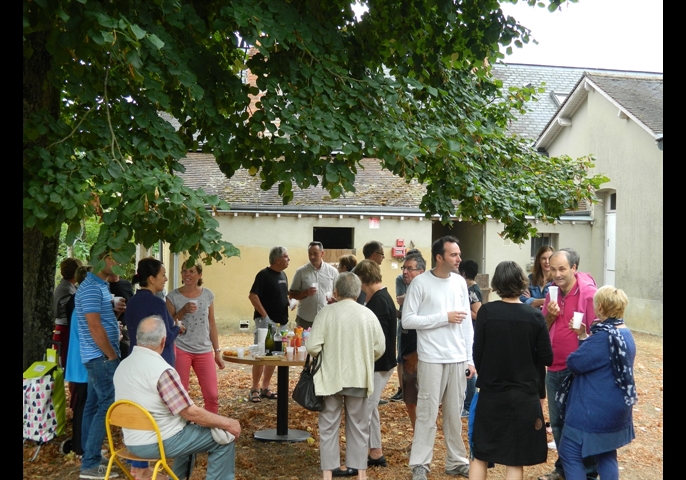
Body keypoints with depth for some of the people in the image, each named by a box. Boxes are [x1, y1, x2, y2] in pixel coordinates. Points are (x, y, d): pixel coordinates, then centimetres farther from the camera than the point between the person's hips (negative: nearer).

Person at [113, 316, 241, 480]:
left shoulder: (122, 366, 4)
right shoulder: (161, 370, -23)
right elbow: (190, 412, -21)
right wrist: (228, 423, -8)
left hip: (133, 441, 9)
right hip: (157, 442, -9)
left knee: (189, 424, 31)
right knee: (224, 437, -1)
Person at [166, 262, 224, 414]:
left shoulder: (208, 295, 4)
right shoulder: (173, 296, -3)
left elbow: (212, 324, 10)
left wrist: (217, 352, 9)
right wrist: (183, 311, -17)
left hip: (204, 351, 2)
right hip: (180, 350, -2)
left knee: (212, 396, 0)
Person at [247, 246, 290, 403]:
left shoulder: (283, 275, 13)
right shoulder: (264, 275, -12)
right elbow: (252, 296, -17)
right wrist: (264, 315, -19)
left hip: (280, 322, 8)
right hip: (266, 321, -8)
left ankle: (265, 388, 20)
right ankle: (255, 389, 4)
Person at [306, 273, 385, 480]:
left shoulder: (326, 313, -11)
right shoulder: (369, 315, -4)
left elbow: (313, 347, -13)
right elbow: (379, 349, 1)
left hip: (331, 378, -1)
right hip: (359, 378, 2)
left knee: (329, 426, 10)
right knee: (358, 426, 14)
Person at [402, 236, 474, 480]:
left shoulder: (460, 282, 7)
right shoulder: (420, 283, -8)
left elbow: (467, 323, 10)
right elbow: (407, 320, -12)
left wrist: (470, 359, 7)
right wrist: (444, 317, -13)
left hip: (458, 360, 4)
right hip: (431, 359, -4)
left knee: (455, 414, 12)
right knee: (427, 413, 0)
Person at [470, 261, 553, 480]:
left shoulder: (486, 311, -10)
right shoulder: (535, 317, -8)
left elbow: (477, 354, -5)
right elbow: (546, 358, -3)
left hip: (490, 394, 0)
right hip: (524, 396, 0)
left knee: (480, 454, 15)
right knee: (515, 459, 10)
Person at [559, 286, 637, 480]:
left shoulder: (603, 337, -23)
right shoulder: (626, 334, 6)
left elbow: (574, 363, -18)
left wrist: (583, 338, 0)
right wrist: (584, 337, 5)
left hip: (594, 411, -10)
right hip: (616, 410, 10)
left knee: (570, 454, 1)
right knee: (606, 455, 19)